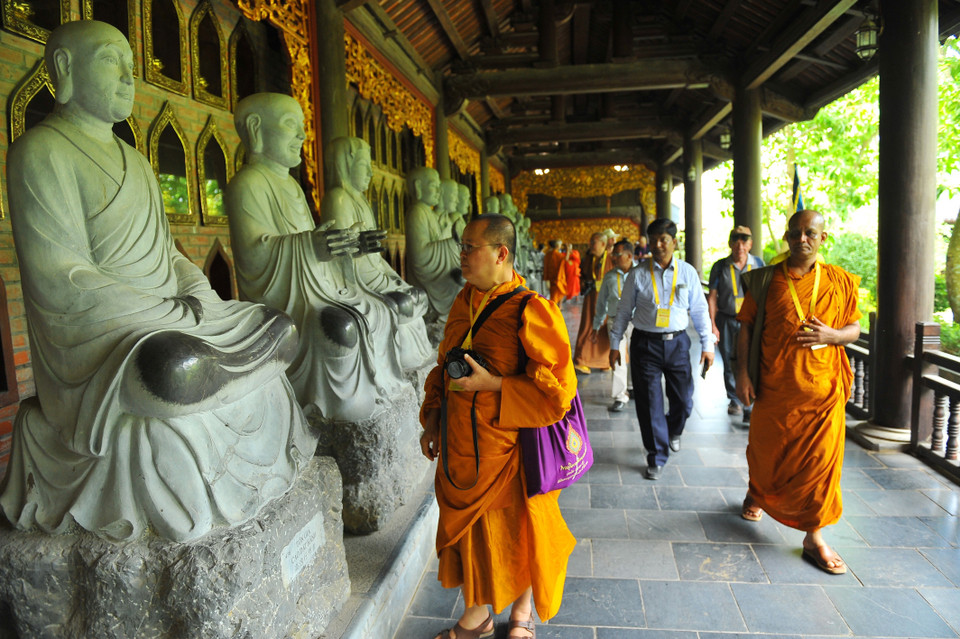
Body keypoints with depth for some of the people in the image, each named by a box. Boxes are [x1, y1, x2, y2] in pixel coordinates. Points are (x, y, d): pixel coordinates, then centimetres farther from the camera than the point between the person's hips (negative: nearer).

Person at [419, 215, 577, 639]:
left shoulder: (530, 312, -18)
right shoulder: (464, 302, 3)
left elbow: (557, 390, -20)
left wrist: (491, 384, -23)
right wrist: (432, 418, 10)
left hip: (508, 450, -6)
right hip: (461, 445, 6)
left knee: (517, 533, 15)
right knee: (468, 528, 18)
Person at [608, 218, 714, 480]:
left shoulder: (687, 272, 3)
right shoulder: (638, 274, -1)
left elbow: (700, 310, 7)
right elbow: (624, 311, 4)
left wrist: (707, 345, 4)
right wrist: (614, 345, 4)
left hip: (677, 342, 1)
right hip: (645, 343, -1)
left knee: (683, 400, 7)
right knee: (649, 404, 3)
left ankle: (673, 432, 42)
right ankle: (657, 457, 20)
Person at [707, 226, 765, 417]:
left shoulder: (758, 264, 3)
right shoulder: (720, 267, 0)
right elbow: (712, 297, 1)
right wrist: (712, 325, -4)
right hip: (726, 321, 0)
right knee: (730, 364, 9)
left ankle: (748, 407, -4)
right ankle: (734, 400, 28)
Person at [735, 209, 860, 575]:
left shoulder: (840, 282, 3)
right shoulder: (765, 280, 0)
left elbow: (854, 329, 9)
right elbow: (746, 327, 1)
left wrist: (832, 335, -14)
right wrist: (742, 373, -6)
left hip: (823, 387, 1)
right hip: (774, 387, 0)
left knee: (821, 461, 2)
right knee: (765, 451, 15)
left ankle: (814, 538, 16)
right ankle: (756, 494, 47)